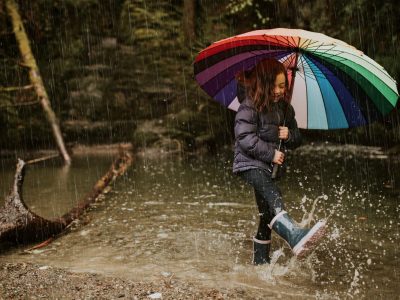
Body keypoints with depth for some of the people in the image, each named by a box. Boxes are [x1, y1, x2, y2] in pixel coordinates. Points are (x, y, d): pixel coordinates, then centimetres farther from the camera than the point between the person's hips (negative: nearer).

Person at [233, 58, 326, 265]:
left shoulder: (285, 109, 11)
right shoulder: (249, 107, -10)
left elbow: (297, 138, 17)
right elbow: (244, 138, -18)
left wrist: (288, 135, -6)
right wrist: (270, 153, -19)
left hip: (271, 166, 7)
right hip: (250, 163, -7)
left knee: (267, 215, 9)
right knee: (273, 196, -33)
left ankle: (261, 262, 21)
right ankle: (295, 236, -53)